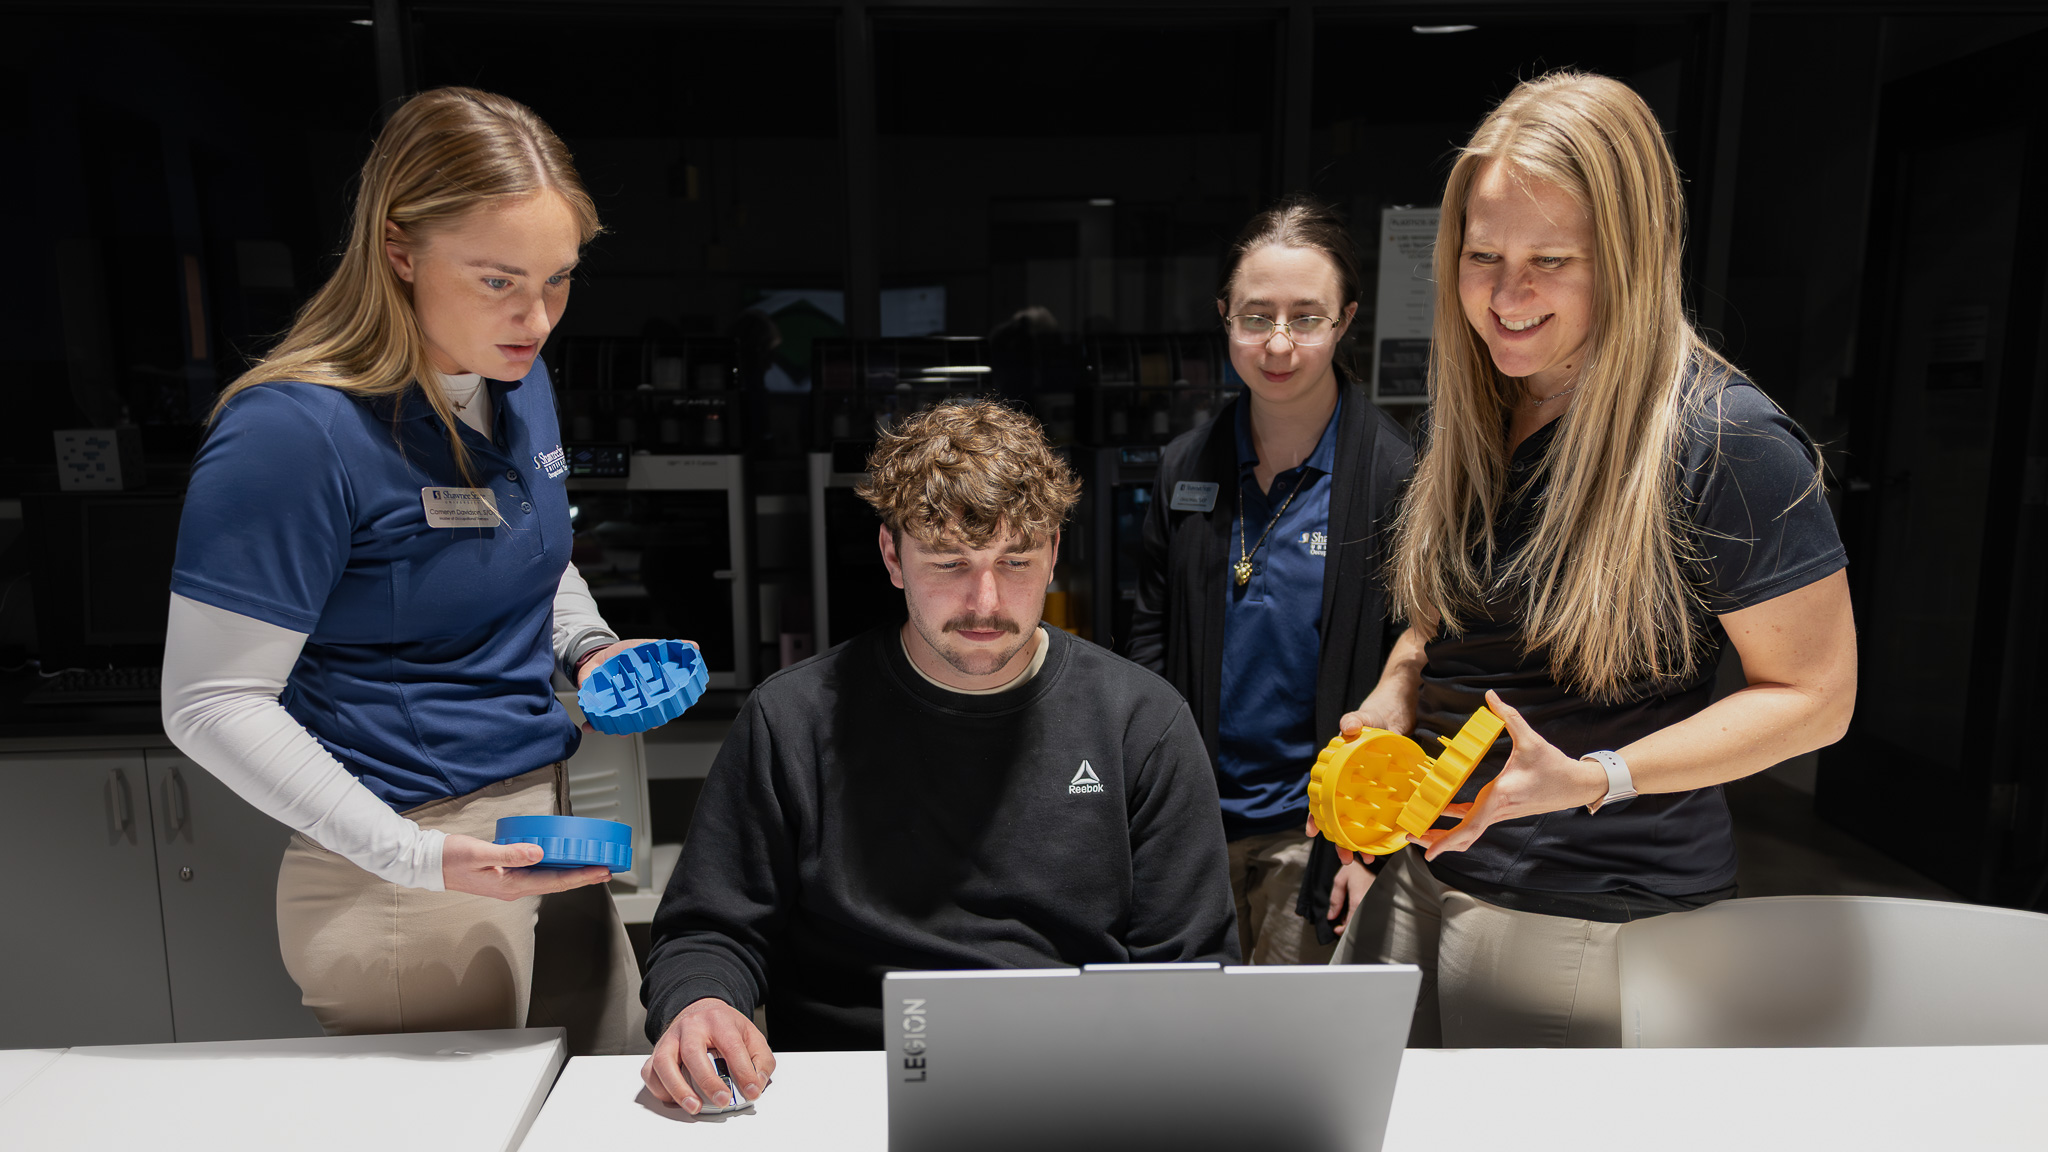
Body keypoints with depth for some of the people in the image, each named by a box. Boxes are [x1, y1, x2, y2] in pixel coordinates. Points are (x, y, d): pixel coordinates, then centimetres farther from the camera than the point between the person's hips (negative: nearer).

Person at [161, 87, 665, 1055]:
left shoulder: (520, 380, 3)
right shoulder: (292, 431, -21)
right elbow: (211, 703, -17)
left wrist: (592, 648, 0)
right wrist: (410, 856, -25)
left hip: (550, 820, 8)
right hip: (406, 875, -7)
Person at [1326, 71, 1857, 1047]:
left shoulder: (1724, 443, -17)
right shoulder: (1477, 414, 5)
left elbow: (1816, 695, -12)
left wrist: (1592, 778, -23)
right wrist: (1389, 702, -3)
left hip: (1601, 926, -6)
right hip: (1423, 880, 6)